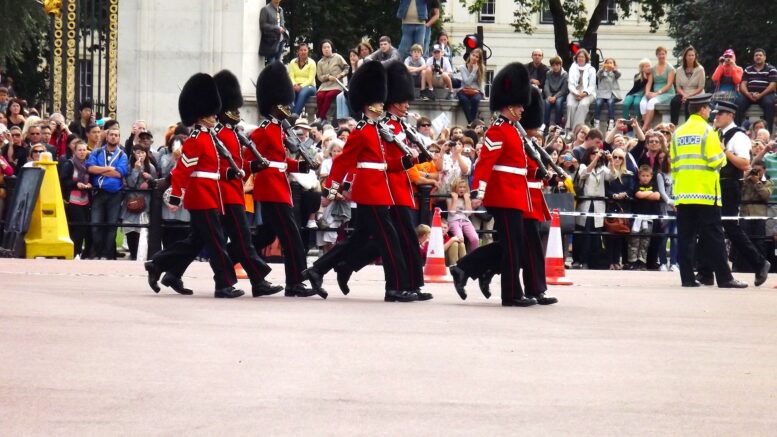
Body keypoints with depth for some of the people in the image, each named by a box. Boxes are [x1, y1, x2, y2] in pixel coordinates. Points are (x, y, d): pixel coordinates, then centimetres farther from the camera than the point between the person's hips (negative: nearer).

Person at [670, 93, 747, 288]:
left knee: (685, 236, 5)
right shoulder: (707, 131, -7)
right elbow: (715, 161, -13)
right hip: (705, 193, -5)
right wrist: (722, 155, 9)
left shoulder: (678, 132, 10)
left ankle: (687, 277, 2)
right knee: (713, 237, -4)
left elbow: (674, 163, 11)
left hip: (683, 193, 5)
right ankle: (724, 278, -5)